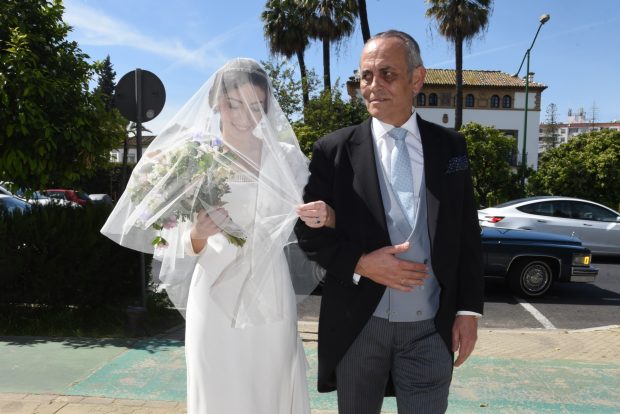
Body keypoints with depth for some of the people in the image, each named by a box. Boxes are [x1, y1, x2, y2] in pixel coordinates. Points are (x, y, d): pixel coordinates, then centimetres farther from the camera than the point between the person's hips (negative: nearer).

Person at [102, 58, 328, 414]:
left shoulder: (286, 157, 1)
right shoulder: (191, 160, -4)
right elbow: (173, 245, -1)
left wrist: (321, 217, -16)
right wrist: (197, 236, -22)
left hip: (270, 298, 2)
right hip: (216, 300, -1)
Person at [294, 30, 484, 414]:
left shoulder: (450, 146, 2)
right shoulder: (335, 149, -4)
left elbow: (468, 234, 5)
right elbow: (310, 230, -2)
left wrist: (468, 309, 1)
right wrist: (360, 263, -17)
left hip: (431, 327, 1)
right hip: (359, 326, 0)